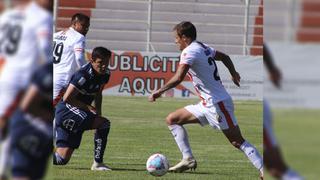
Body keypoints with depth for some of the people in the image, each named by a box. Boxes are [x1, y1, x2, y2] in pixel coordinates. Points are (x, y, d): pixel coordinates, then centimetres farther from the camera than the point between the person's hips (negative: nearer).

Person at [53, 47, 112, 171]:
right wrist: (88, 107, -18)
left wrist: (98, 113, 7)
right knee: (104, 123, -24)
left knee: (61, 159, 4)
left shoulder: (105, 74, 4)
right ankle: (97, 163, -19)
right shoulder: (83, 75, -22)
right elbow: (67, 98, -23)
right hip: (66, 110, -9)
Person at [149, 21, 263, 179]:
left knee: (238, 142, -10)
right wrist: (234, 74, 40)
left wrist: (159, 91, -19)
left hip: (218, 103, -10)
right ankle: (188, 159, 5)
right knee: (172, 120, 9)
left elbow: (178, 78, -28)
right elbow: (224, 57, 27)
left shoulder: (189, 51, -16)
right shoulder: (203, 47, 12)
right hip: (207, 105, 10)